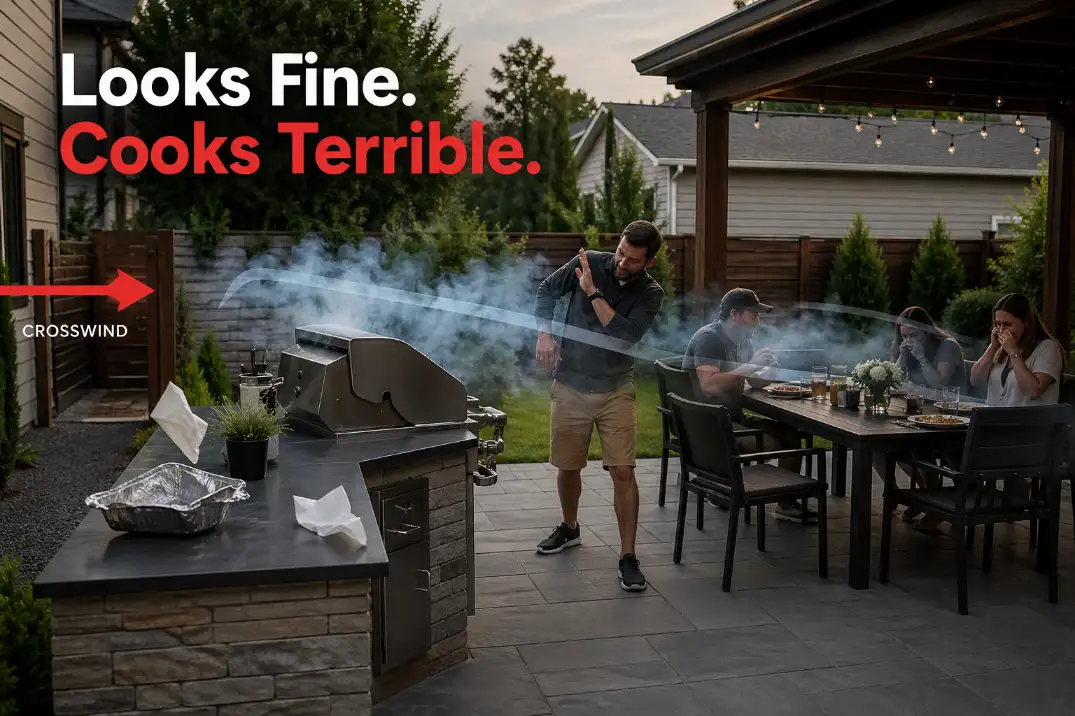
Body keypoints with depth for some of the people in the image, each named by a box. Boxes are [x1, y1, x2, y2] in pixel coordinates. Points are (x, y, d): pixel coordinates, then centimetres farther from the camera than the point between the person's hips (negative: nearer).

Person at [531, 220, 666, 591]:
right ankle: (569, 528, 39)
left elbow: (626, 335, -22)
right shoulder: (589, 262, -6)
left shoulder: (650, 293, -7)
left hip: (615, 390, -1)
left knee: (623, 471, -9)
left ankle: (628, 556, 1)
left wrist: (593, 293, -22)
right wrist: (544, 334, -5)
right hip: (570, 386, 1)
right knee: (567, 467, 12)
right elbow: (547, 290, 8)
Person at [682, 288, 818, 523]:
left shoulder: (742, 340, 13)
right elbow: (709, 385, -29)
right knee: (769, 444, -23)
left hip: (734, 417, 9)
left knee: (790, 434, -1)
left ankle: (786, 503, 6)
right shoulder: (708, 338, -15)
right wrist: (746, 369, -22)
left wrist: (767, 367, -4)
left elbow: (757, 382, 18)